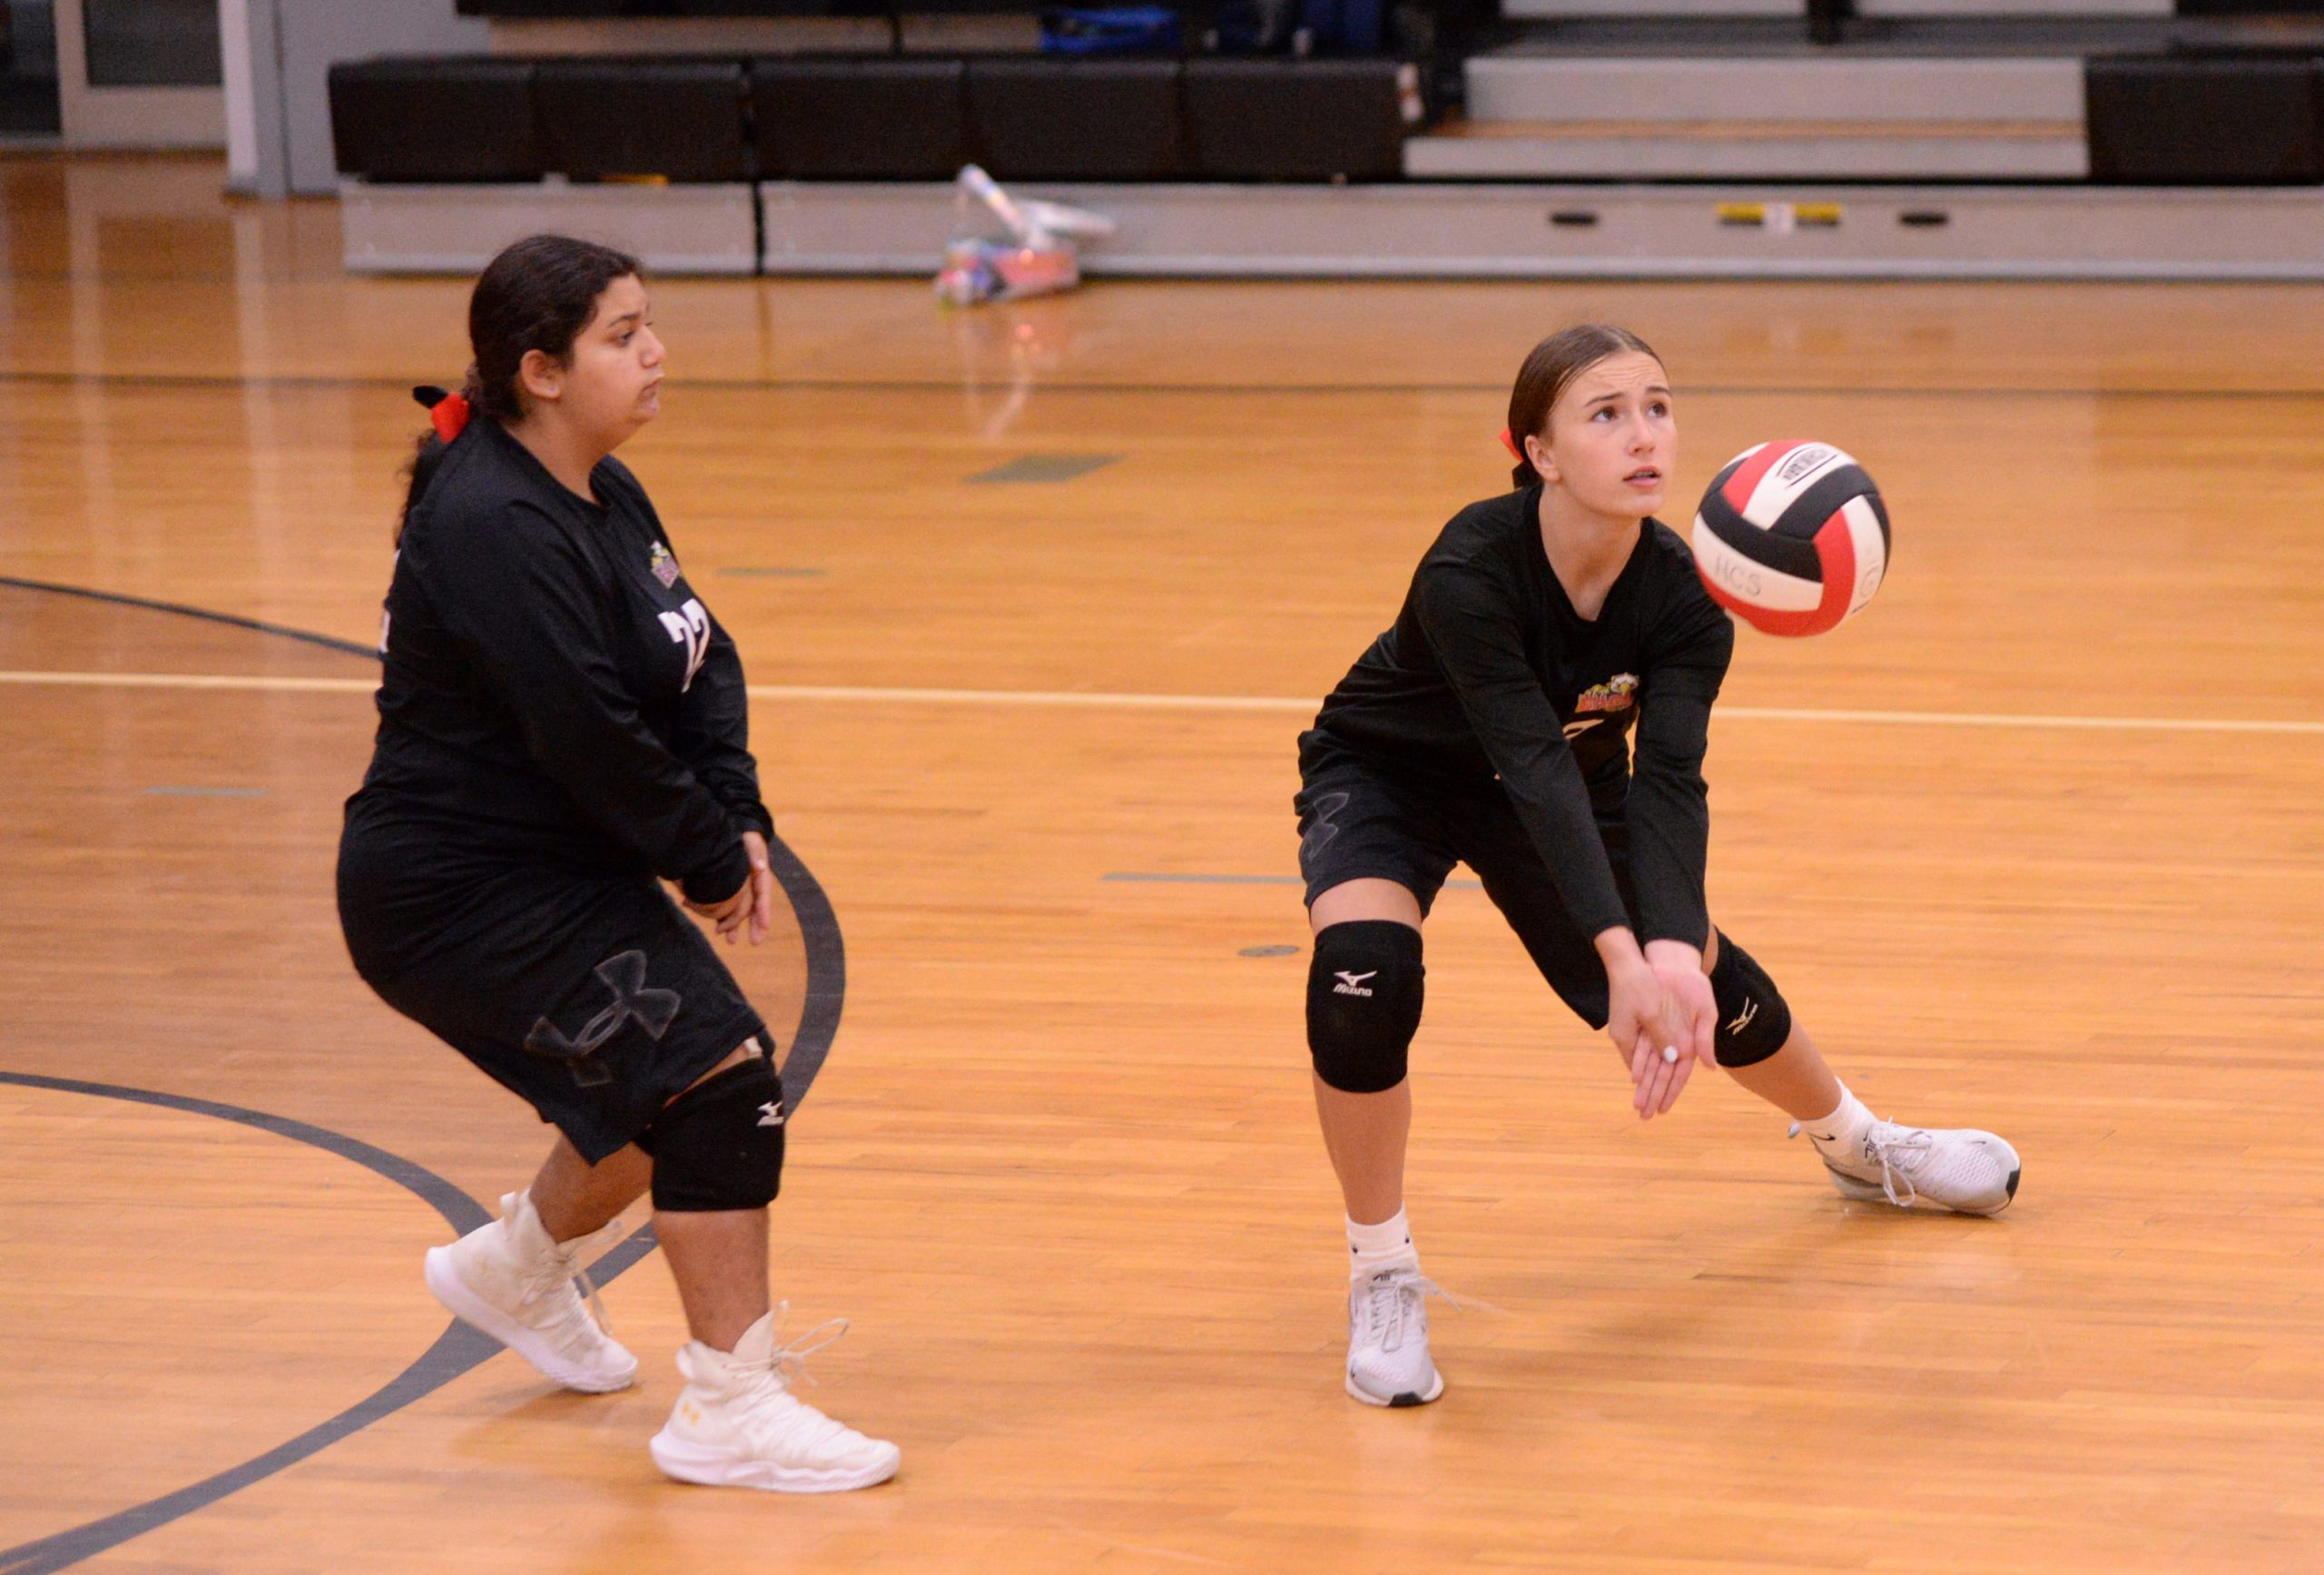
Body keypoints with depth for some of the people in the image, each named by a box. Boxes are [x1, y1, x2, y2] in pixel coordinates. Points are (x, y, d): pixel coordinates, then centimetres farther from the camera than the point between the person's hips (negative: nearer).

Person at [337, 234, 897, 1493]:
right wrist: (710, 859, -16)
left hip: (563, 871, 10)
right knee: (718, 1079, -17)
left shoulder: (604, 495, 8)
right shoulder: (494, 527, -24)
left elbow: (701, 661, 10)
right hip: (459, 897, -10)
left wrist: (737, 819, -5)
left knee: (676, 1084, 20)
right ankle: (729, 1411, -11)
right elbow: (588, 734, -27)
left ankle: (515, 1270, 46)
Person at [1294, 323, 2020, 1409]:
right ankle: (1382, 1277, -11)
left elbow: (1669, 780, -35)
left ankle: (1854, 1144, 42)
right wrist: (1622, 957, -56)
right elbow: (1534, 767, -46)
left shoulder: (1683, 599, -25)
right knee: (1364, 976, -31)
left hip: (1566, 782, 4)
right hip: (1386, 777, -4)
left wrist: (1673, 953, -53)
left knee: (1699, 983, 8)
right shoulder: (1468, 574, -39)